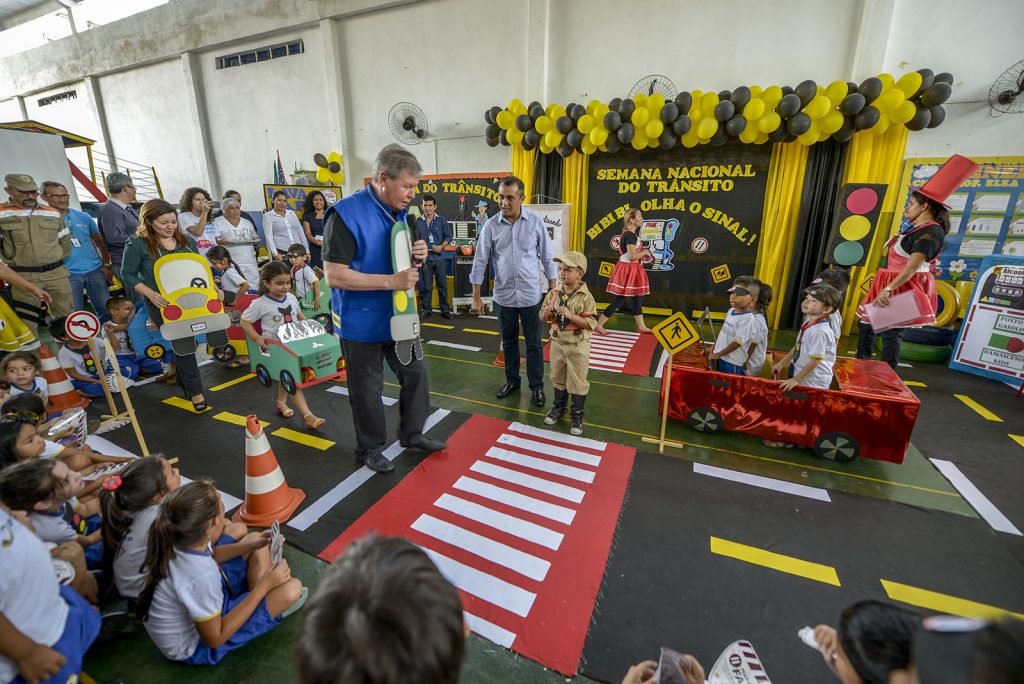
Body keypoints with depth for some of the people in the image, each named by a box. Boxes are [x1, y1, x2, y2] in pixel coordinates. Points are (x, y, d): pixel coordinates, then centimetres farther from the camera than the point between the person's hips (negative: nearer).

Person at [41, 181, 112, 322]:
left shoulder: (83, 216, 6)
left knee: (105, 309, 9)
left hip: (95, 270, 2)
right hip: (68, 274, -2)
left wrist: (106, 265, 7)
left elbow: (100, 242, 13)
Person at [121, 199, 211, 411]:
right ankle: (195, 391, 1)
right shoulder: (137, 244, -6)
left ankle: (181, 377, 36)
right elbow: (128, 275, -5)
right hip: (163, 303, -4)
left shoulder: (186, 241, 8)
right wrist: (151, 294, -19)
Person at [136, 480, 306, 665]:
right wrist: (264, 586, -23)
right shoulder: (201, 576, -42)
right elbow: (215, 638, -26)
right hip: (197, 646, -7)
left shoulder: (173, 543, -19)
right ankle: (275, 604, 15)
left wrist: (251, 546, -2)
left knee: (254, 537, 8)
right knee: (292, 589, -20)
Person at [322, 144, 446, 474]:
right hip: (362, 322, -7)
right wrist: (392, 281, -28)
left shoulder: (400, 213, 5)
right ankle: (369, 448, 30)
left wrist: (418, 254, -7)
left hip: (398, 315, 7)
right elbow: (334, 275, -24)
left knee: (415, 373, 15)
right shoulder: (346, 213, -19)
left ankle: (411, 433, 36)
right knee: (367, 388, 8)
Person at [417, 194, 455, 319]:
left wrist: (441, 246, -13)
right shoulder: (418, 222, 2)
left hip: (440, 257, 0)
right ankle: (427, 309, 18)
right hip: (426, 258, 0)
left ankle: (445, 309, 14)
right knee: (427, 286, 7)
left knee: (442, 285, 6)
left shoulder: (441, 221, 3)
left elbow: (448, 236, 2)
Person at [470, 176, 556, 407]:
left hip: (531, 295, -1)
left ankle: (537, 386, 22)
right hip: (504, 296, 1)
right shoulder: (491, 225, -4)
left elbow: (547, 258, 1)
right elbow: (480, 261, -1)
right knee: (509, 342, 15)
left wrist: (553, 291, 2)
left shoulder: (535, 222, -5)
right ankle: (512, 380, 32)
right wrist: (476, 297, -1)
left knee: (534, 344, 7)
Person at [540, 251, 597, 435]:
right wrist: (546, 313, -19)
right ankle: (558, 408, 39)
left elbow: (591, 323, -20)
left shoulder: (585, 297, -15)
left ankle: (577, 415, 24)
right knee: (558, 378, 19)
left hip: (578, 346, -4)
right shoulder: (554, 293, -2)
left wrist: (570, 315, -28)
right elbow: (543, 318, 4)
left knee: (577, 382, 8)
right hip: (557, 343, 5)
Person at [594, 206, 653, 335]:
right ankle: (599, 325, 0)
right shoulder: (630, 235, -19)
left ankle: (641, 326, 22)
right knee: (619, 300, -6)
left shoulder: (628, 234, 12)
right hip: (628, 270, -10)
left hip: (631, 270, 10)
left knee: (638, 298, 14)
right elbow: (632, 256, -24)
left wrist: (643, 253, 10)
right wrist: (645, 252, -8)